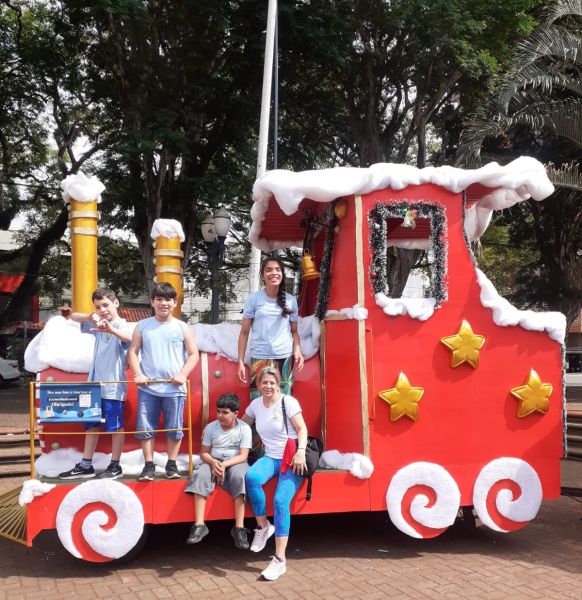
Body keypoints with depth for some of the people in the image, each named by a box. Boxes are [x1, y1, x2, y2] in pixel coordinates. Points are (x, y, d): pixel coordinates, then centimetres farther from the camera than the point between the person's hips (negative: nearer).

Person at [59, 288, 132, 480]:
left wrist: (111, 329, -54)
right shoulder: (98, 324, 11)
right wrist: (89, 317, -9)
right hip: (95, 383, 8)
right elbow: (73, 317, 13)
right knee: (92, 425, 13)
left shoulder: (120, 324, -10)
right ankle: (85, 466, 21)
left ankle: (115, 466, 11)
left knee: (115, 426, 2)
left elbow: (129, 338, -32)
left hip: (113, 385, -7)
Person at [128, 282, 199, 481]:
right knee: (146, 428, 3)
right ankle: (149, 466, 15)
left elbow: (194, 354, 5)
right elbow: (132, 351, 6)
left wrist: (182, 374, -8)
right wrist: (137, 374, -7)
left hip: (174, 388, 0)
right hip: (147, 387, 1)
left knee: (174, 428, 6)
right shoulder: (143, 326, 6)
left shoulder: (182, 327, 4)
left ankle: (172, 465, 20)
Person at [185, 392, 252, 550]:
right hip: (214, 462, 2)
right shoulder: (211, 427, 3)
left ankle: (239, 528, -33)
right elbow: (204, 452, 4)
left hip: (235, 462, -2)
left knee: (239, 477, -36)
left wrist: (224, 465, -24)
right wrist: (213, 463, -19)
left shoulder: (244, 428, -5)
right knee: (199, 475, -30)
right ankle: (199, 525, -30)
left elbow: (243, 456, -11)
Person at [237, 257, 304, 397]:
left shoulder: (291, 300, 7)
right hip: (260, 358, -2)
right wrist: (240, 361, -1)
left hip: (285, 358, 2)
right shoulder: (254, 299, 1)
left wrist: (297, 350, -7)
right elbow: (244, 332, 4)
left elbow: (294, 331, 12)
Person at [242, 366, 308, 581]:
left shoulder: (288, 402, -5)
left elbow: (302, 429, -8)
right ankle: (263, 526, -10)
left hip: (291, 459, -4)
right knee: (251, 477, -31)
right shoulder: (256, 404, 10)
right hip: (270, 458, 4)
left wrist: (301, 452, -23)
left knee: (281, 501, -24)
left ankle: (280, 560, -17)